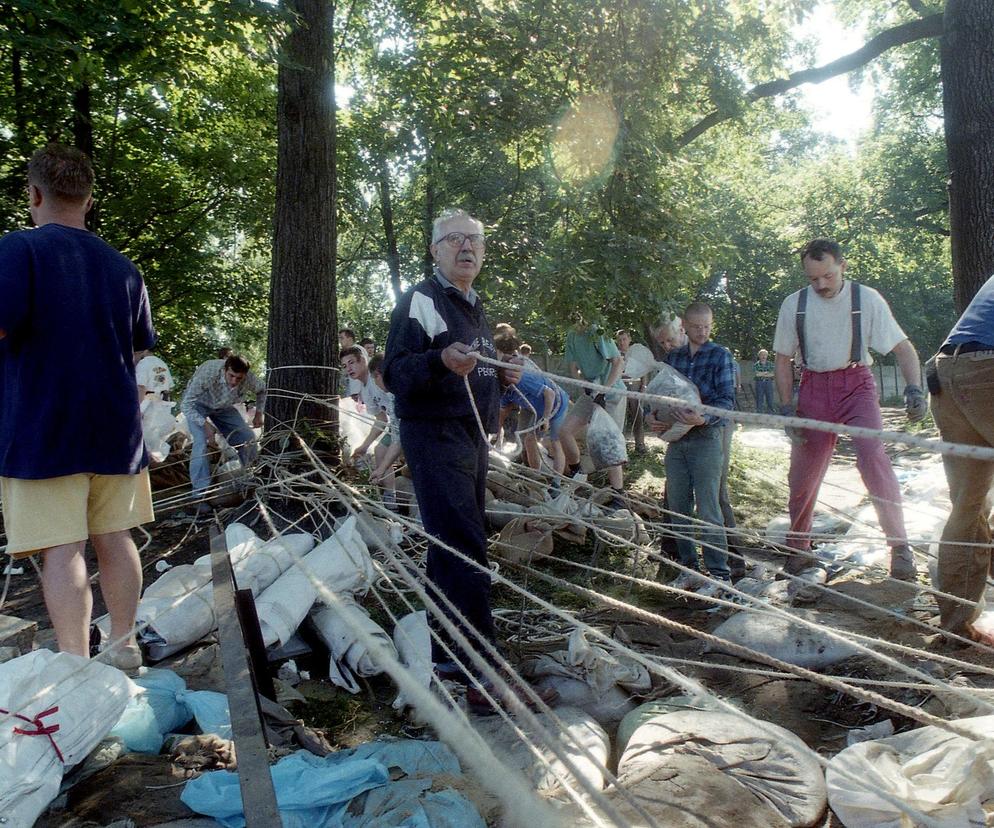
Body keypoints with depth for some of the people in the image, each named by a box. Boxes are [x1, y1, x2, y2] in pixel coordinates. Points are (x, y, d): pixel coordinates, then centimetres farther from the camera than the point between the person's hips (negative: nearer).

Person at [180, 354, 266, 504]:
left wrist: (259, 413, -6)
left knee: (248, 438, -3)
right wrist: (205, 424, -47)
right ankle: (200, 494, -25)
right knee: (202, 441, -27)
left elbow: (261, 389, 2)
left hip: (223, 407, 5)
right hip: (198, 404, -5)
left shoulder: (249, 379, -26)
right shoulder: (208, 373, -41)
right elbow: (186, 405, -36)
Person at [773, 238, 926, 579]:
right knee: (803, 471, 4)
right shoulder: (794, 305, 0)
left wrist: (914, 388, -23)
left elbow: (903, 348, -5)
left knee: (873, 457, -22)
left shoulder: (867, 299, -6)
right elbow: (783, 360, 6)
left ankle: (899, 545, -10)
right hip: (813, 389, 2)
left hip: (856, 385, -2)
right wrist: (787, 408, -4)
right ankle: (797, 547, 25)